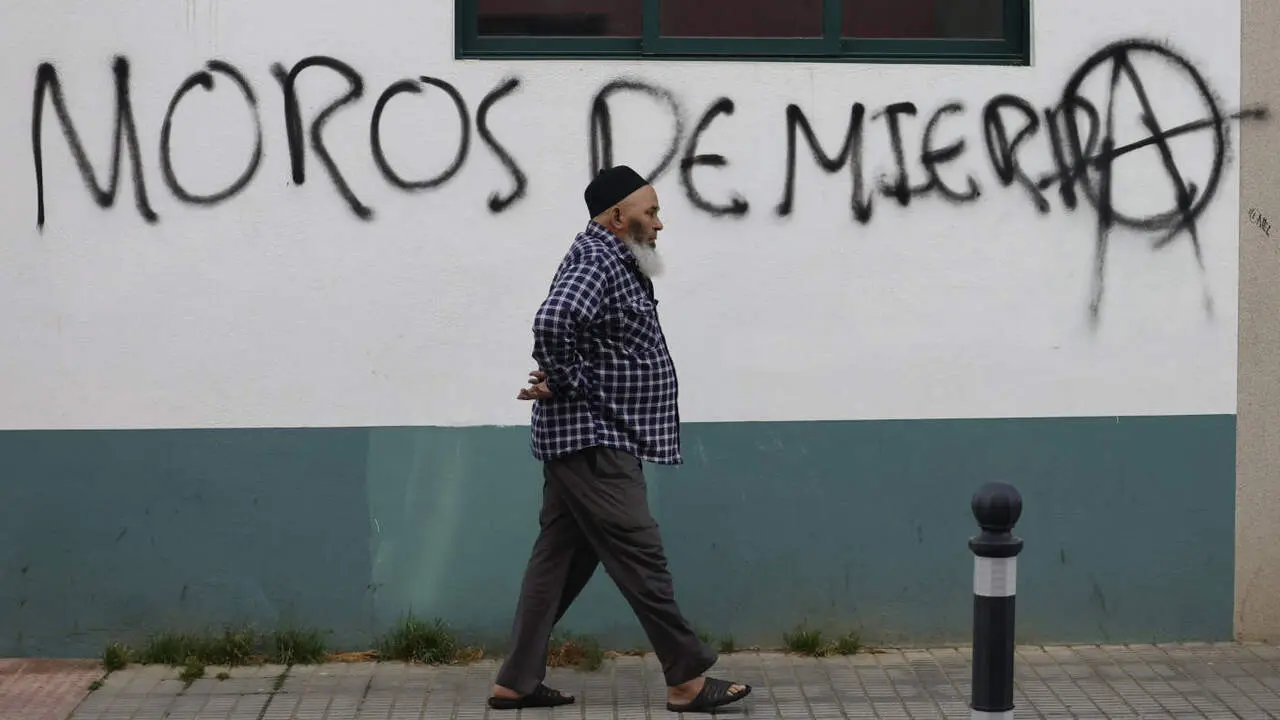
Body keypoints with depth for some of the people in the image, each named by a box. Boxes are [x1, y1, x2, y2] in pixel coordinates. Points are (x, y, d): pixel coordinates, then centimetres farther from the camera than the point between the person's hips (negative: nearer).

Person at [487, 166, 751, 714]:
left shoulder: (612, 260, 17)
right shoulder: (597, 262, -16)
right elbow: (553, 321, -35)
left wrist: (561, 384, 7)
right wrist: (566, 382, -19)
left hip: (583, 441, 11)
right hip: (594, 441, -11)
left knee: (560, 560, 11)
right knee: (641, 559, -5)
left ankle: (516, 682, 15)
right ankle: (688, 680, 0)